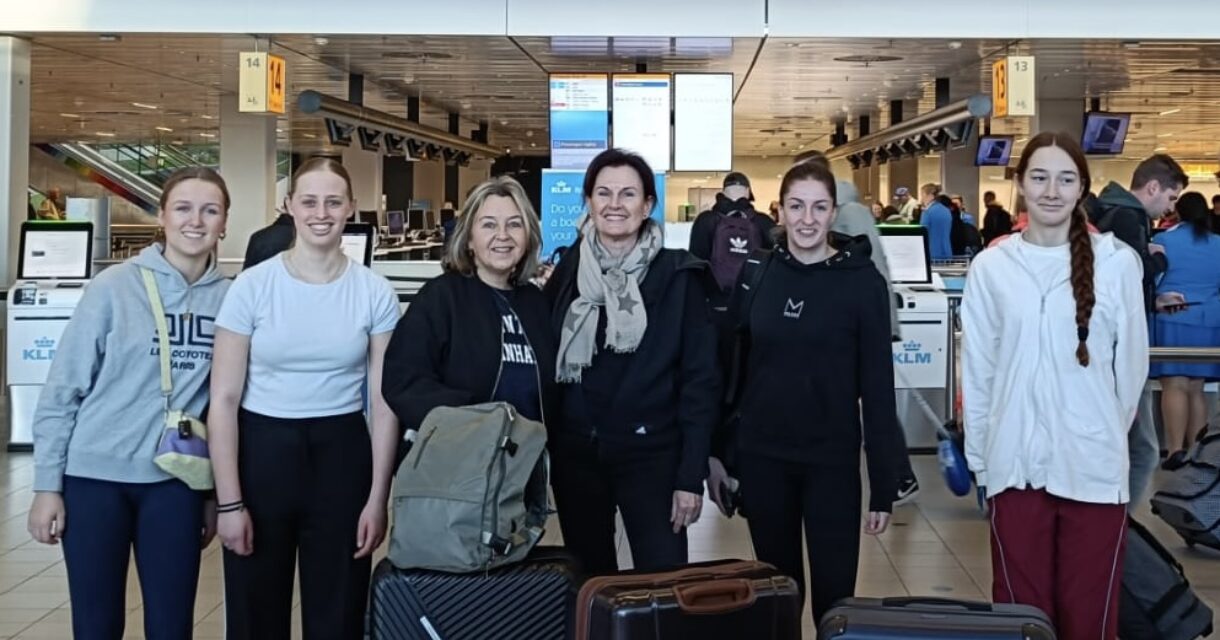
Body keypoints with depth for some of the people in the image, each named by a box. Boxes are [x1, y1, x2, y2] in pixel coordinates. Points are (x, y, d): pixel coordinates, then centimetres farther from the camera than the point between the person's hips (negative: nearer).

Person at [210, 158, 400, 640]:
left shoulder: (375, 292, -2)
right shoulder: (252, 286, -6)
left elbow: (384, 403, 0)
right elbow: (224, 400, -5)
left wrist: (378, 498, -3)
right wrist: (229, 501, -9)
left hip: (342, 455, 1)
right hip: (263, 452, -1)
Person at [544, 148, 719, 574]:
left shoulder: (678, 276, -6)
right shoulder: (567, 272, 3)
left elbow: (700, 379, -6)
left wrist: (692, 474, -11)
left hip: (651, 453, -3)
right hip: (575, 451, 3)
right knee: (588, 580, 14)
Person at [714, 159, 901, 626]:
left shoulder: (862, 281, -6)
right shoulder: (756, 275, 2)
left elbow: (878, 385, -6)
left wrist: (883, 485, -7)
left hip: (831, 461, -2)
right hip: (761, 458, 3)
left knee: (834, 594, 3)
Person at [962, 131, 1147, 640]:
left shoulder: (1117, 261, -3)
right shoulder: (991, 266, 1)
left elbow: (1132, 363, 5)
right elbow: (977, 368, 5)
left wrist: (1109, 436, 12)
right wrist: (980, 456, 6)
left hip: (1093, 467, -1)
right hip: (1015, 466, 1)